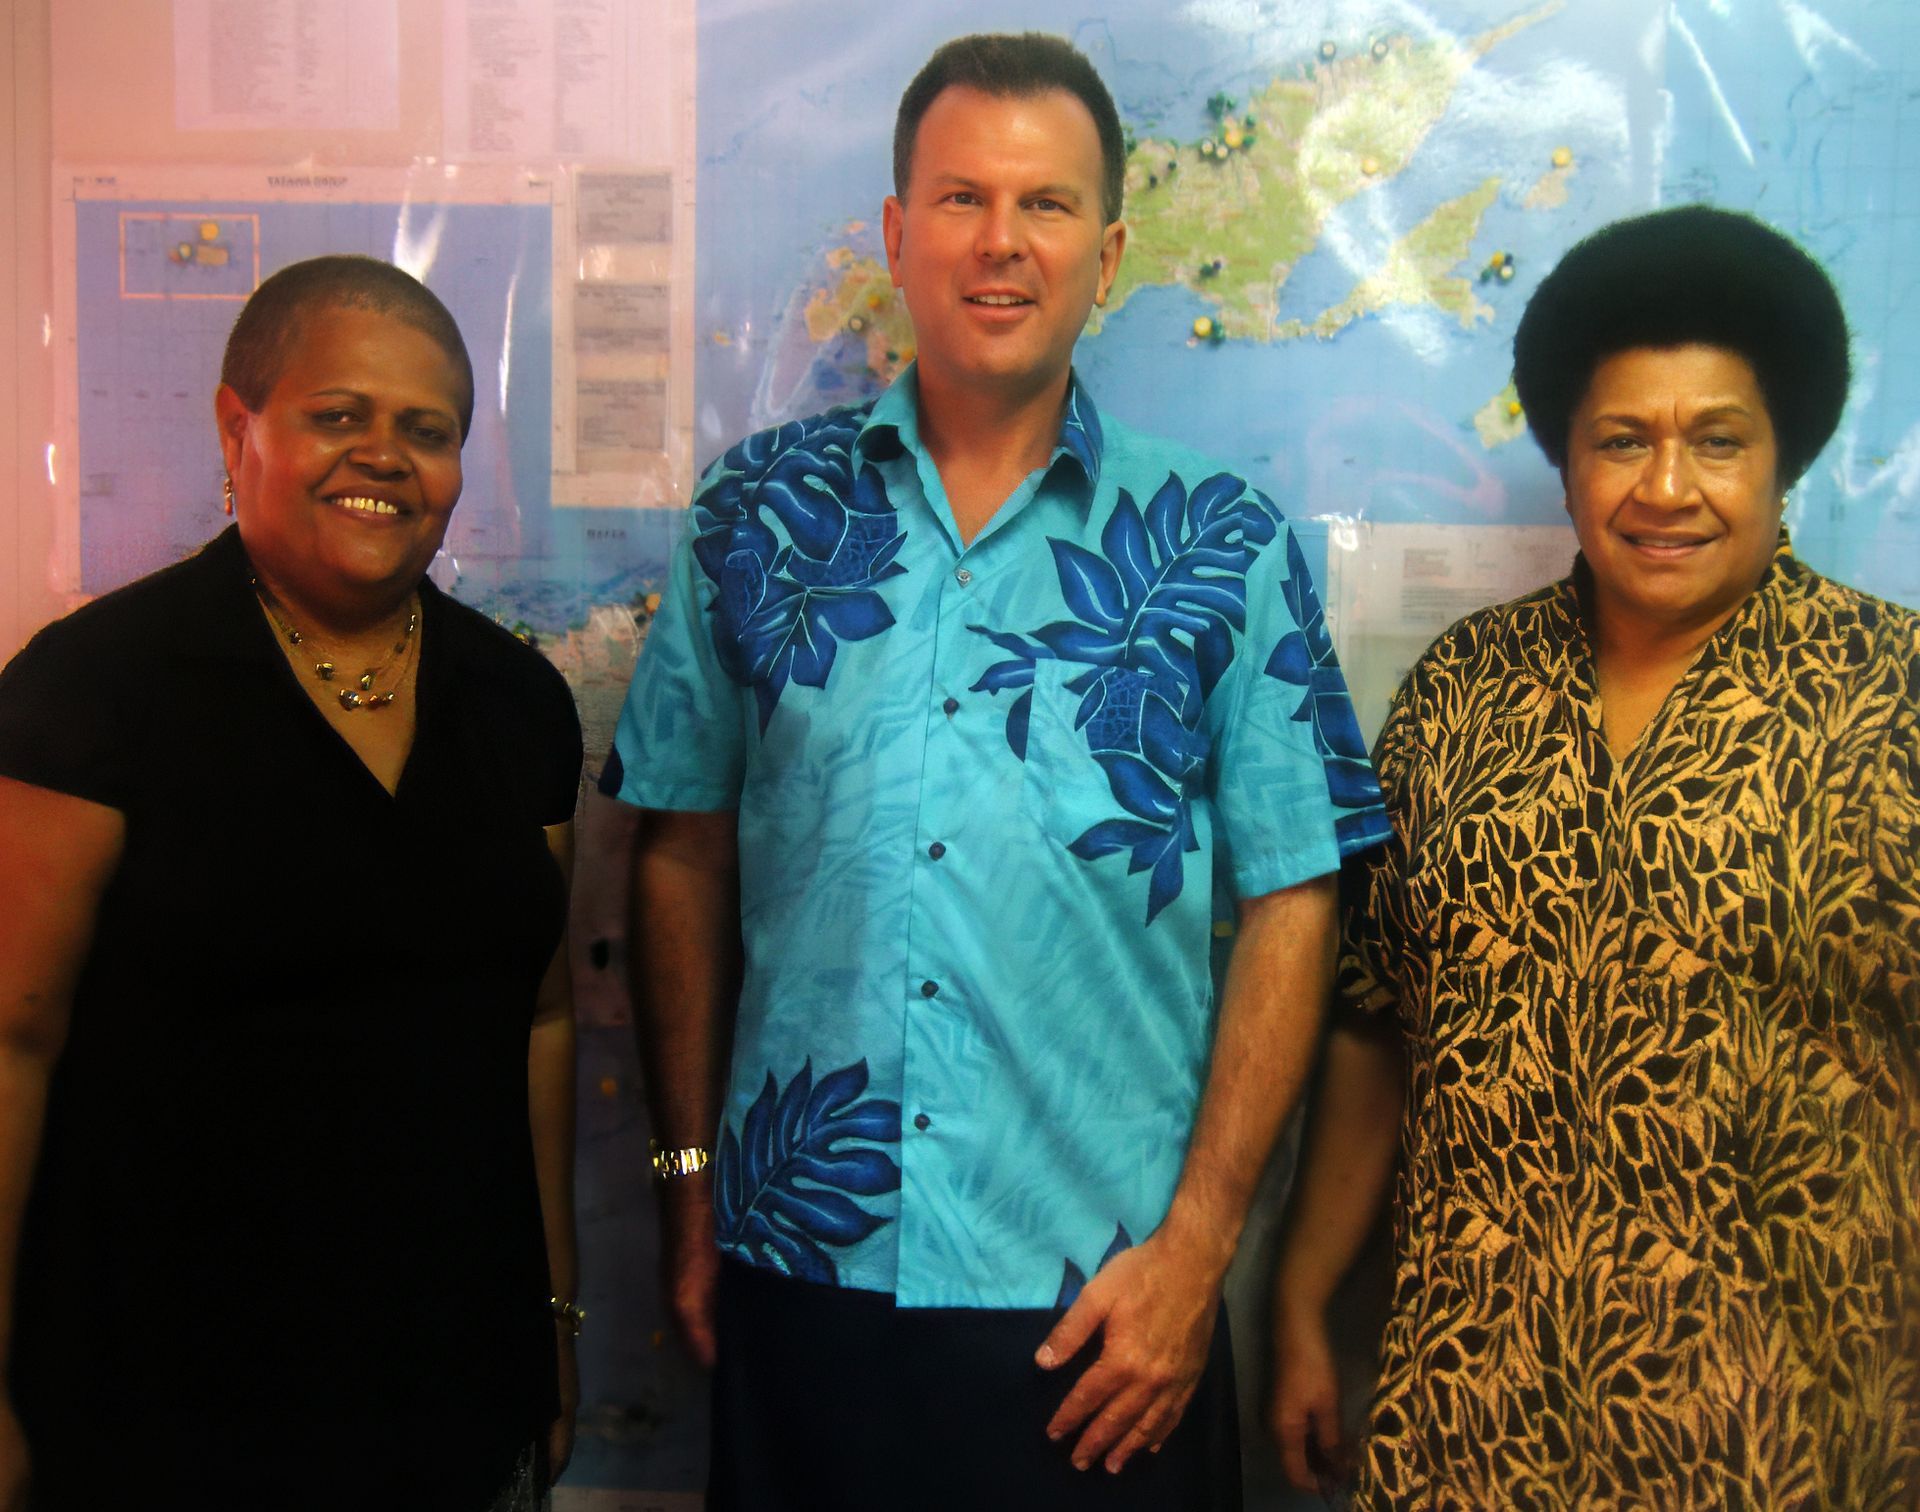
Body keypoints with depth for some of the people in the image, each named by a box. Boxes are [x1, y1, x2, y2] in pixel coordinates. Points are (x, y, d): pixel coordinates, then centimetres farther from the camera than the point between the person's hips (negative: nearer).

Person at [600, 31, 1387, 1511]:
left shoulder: (1224, 548, -2)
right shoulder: (761, 510, 2)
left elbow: (1291, 905, -3)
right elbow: (685, 849, 6)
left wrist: (1198, 1241, -7)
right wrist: (690, 1180, 5)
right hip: (799, 1275, 2)